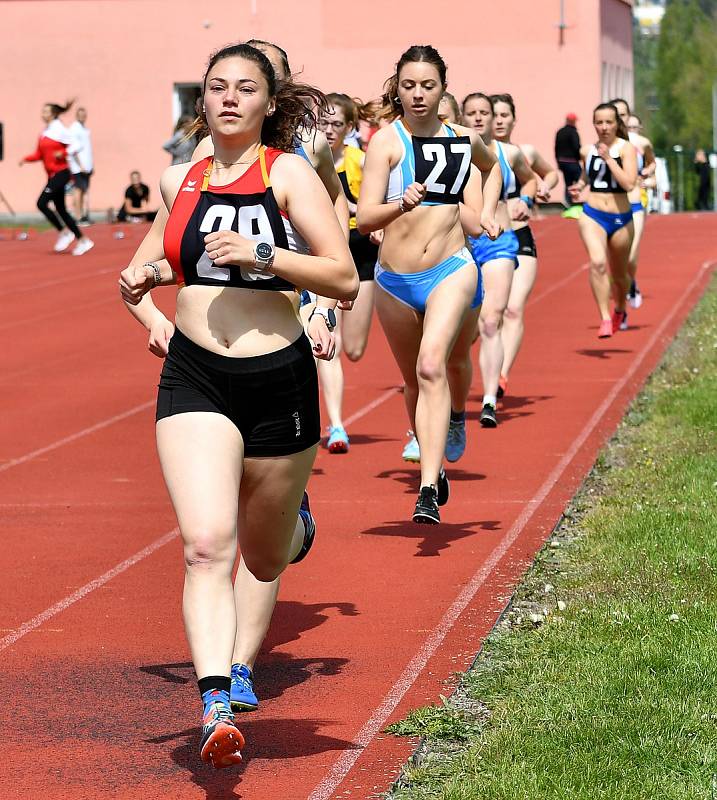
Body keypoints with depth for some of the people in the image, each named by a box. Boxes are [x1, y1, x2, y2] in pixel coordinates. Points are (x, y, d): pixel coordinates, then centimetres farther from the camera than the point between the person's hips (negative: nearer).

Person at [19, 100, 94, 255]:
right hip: (52, 175, 8)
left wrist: (62, 153, -26)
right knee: (60, 209, 9)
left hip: (61, 173, -8)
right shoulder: (44, 133, 12)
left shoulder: (60, 130, -10)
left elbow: (74, 147, -11)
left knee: (42, 203, -16)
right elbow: (39, 154, 14)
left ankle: (64, 232, -2)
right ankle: (82, 240, 14)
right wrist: (26, 159, -1)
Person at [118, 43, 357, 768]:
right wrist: (145, 278, 7)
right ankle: (216, 707, -25)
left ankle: (293, 521, 48)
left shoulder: (288, 173, -3)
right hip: (194, 380, 2)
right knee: (206, 546, -18)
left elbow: (345, 280, -10)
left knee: (263, 558, 14)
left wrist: (260, 254, -21)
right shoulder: (179, 182, 10)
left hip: (278, 381, -2)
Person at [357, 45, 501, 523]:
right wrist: (402, 205, -34)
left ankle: (429, 491, -29)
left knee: (432, 369, -22)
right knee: (414, 380, 15)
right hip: (395, 280, 1)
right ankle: (434, 465, 40)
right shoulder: (387, 141, -6)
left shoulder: (464, 140, 4)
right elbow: (365, 218, -16)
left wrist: (486, 214, 15)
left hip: (451, 272, -1)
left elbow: (493, 166, 30)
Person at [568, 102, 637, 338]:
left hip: (621, 219, -1)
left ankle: (620, 310, 47)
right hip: (592, 215, 1)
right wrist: (579, 186, 5)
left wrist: (608, 158, -21)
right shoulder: (587, 151, 4)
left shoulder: (626, 149, -7)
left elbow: (629, 184, -21)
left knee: (619, 275, 16)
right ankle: (605, 320, -25)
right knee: (597, 263, -26)